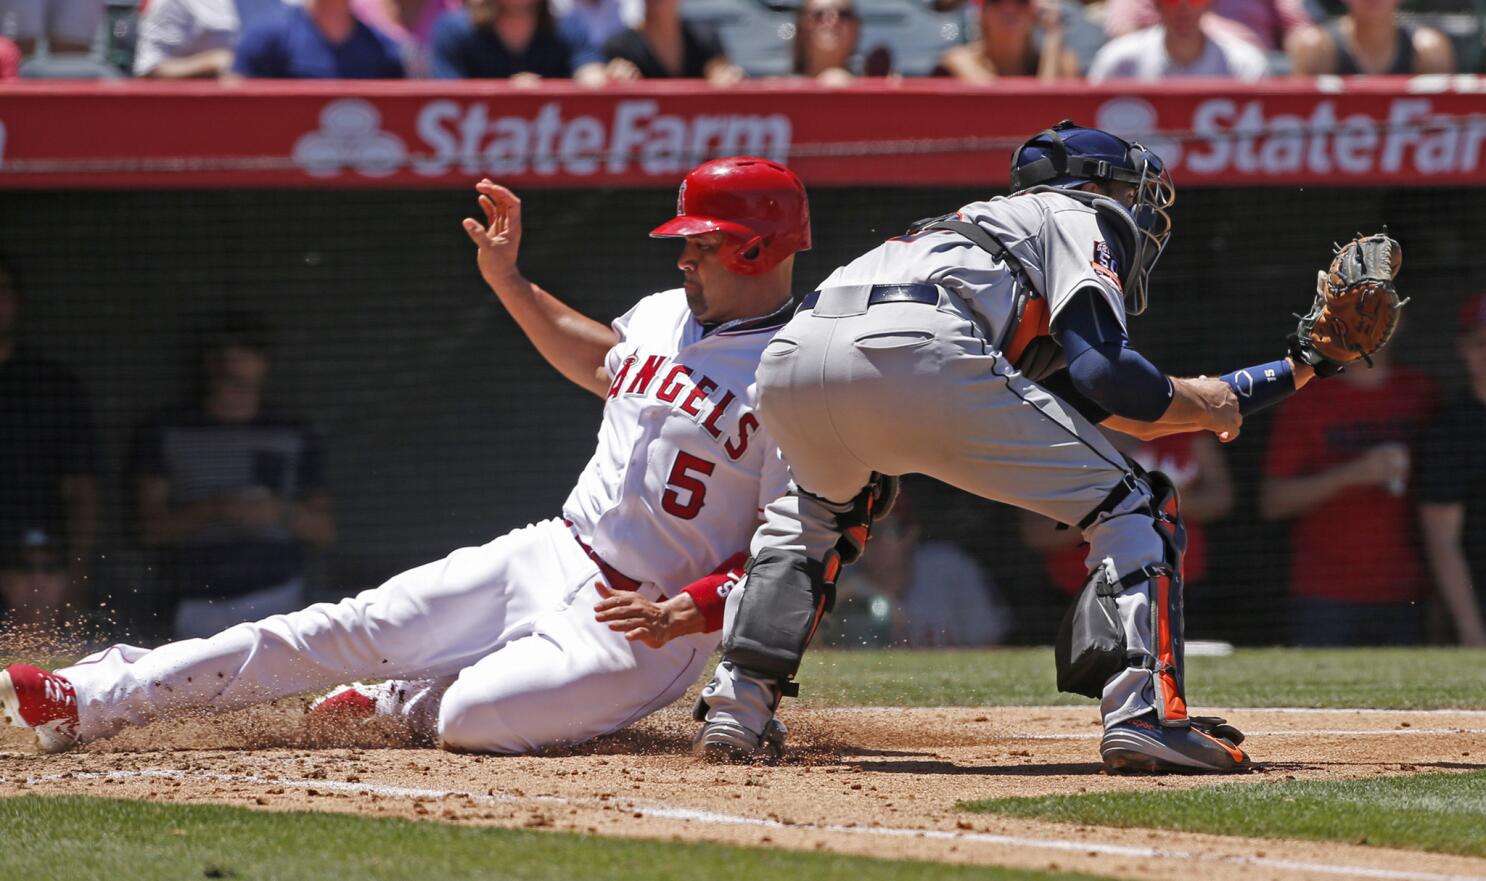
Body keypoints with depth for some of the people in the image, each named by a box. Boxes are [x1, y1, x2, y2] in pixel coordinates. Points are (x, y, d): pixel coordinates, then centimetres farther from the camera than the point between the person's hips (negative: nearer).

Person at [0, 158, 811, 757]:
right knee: (344, 632, -2)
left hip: (644, 627, -7)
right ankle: (95, 697, -2)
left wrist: (686, 613, -28)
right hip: (549, 558, 7)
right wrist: (507, 280, 25)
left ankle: (405, 705, 6)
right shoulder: (664, 316, 9)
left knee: (474, 718, -30)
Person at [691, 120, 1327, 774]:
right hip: (913, 353, -7)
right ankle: (1145, 716, -12)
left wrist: (1295, 371, 49)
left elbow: (1103, 406, 43)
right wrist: (1199, 404, 23)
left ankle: (738, 709, 24)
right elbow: (1101, 370, 2)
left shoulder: (978, 224, 43)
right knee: (1132, 506, 6)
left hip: (788, 356, 8)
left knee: (816, 510, 40)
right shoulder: (1079, 217, 22)